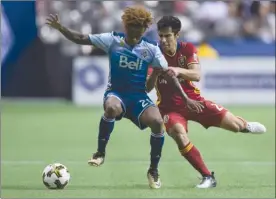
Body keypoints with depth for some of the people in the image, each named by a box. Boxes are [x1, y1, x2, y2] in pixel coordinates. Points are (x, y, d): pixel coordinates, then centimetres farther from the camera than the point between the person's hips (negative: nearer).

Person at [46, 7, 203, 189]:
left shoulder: (151, 49, -2)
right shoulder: (112, 40, -4)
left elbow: (169, 74, 0)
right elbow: (81, 39, -3)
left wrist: (186, 99, -5)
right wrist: (60, 28, -18)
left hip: (139, 97, 2)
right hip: (116, 94, -1)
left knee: (157, 121, -27)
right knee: (111, 108, -40)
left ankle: (153, 171, -4)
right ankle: (100, 153, -17)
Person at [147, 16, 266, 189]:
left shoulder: (188, 49, -8)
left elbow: (196, 75, -23)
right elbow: (147, 88, -19)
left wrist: (179, 70, -43)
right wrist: (154, 74, -41)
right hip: (170, 107, -2)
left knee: (234, 124, -6)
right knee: (180, 137, -32)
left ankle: (245, 126, 35)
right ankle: (208, 177, -18)